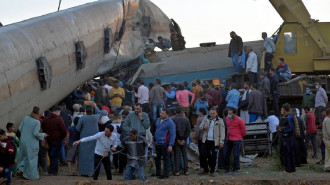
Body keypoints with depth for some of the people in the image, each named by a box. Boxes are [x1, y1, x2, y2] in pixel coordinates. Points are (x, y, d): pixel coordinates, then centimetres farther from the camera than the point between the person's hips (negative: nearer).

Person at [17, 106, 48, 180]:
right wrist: (43, 135, -3)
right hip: (32, 143, -4)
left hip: (23, 140, 4)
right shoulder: (37, 122, -18)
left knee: (24, 155, 25)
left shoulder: (26, 118, -4)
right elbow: (36, 133, -20)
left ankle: (20, 169, 12)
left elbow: (20, 128, 0)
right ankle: (32, 175, 14)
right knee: (31, 157, 9)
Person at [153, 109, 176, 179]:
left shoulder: (170, 123, -11)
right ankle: (158, 173, 24)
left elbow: (173, 135, -13)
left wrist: (170, 145, -18)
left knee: (166, 158, -1)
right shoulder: (158, 120, 11)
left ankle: (165, 174, 4)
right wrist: (154, 139, 24)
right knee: (157, 158, 13)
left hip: (164, 144, -7)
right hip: (157, 143, 8)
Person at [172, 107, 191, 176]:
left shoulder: (173, 119, -7)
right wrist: (184, 139, -2)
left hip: (176, 140, -3)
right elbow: (188, 130, -2)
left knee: (176, 155, 0)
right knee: (184, 154, 10)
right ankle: (186, 170, 9)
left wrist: (177, 139, -6)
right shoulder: (186, 119, 3)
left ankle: (177, 171, -3)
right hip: (183, 140, 3)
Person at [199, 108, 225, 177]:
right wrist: (203, 127, -15)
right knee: (205, 155, 3)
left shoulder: (220, 121, -3)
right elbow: (200, 126, 10)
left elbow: (222, 132, -4)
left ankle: (212, 171, 10)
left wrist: (221, 142, -11)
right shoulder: (206, 119, 7)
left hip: (215, 142, -3)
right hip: (206, 141, 3)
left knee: (214, 157, 0)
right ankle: (206, 170, 16)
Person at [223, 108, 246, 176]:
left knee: (236, 155, -3)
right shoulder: (227, 119, 5)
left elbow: (243, 130, -2)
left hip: (236, 140, -6)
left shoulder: (239, 120, -13)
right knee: (226, 154, 8)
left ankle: (235, 170, 6)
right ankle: (226, 169, 20)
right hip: (228, 140, 6)